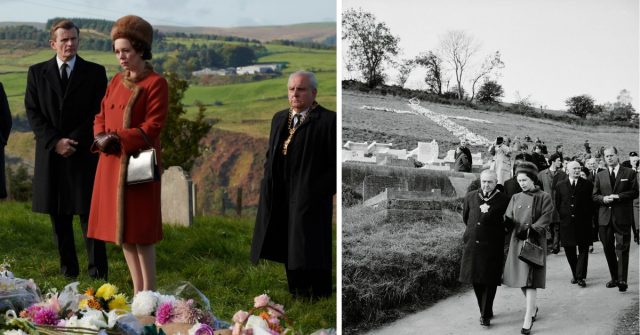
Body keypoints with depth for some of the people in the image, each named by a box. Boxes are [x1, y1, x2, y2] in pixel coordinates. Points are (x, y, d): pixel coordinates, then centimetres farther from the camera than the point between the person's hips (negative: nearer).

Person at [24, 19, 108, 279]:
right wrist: (54, 142, -9)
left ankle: (98, 274, 0)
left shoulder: (95, 72, 4)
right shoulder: (37, 72, 9)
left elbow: (99, 113, -1)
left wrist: (74, 141, -11)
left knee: (89, 215, -3)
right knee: (59, 217, 6)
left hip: (84, 155, -2)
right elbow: (33, 112, 4)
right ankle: (68, 272, 14)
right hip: (50, 156, 2)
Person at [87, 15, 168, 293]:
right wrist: (101, 137, -5)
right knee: (121, 230, 9)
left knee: (139, 230, -5)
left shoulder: (155, 83, -8)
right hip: (111, 164, 7)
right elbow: (101, 117, 16)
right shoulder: (116, 81, 14)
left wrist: (119, 139, -20)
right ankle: (137, 291, 18)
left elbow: (153, 127, -13)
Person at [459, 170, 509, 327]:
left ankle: (486, 315, 3)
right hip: (472, 244, 4)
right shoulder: (470, 197, 6)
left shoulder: (503, 200, -6)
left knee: (490, 280, -3)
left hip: (492, 246, -4)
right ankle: (485, 310, 24)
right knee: (476, 279, 9)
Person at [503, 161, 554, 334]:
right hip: (517, 242, 5)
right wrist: (508, 220, -17)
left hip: (534, 242, -5)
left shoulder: (544, 197, -2)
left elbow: (545, 219, -10)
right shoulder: (516, 198, 11)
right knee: (521, 279, 9)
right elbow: (509, 219, 7)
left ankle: (528, 320, -11)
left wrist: (530, 230, -22)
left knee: (530, 281, -11)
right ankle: (533, 308, 33)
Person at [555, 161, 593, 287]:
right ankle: (575, 274, 20)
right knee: (569, 249, 6)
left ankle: (580, 277, 0)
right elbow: (557, 204, 12)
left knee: (583, 249, -2)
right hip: (566, 223, 2)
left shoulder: (587, 184, 2)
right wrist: (562, 216, 6)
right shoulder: (560, 185, 6)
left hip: (583, 223, -2)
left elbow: (591, 203, 4)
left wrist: (587, 217, -1)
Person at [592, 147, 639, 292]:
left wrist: (618, 196, -14)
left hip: (623, 216, -4)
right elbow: (595, 196, 12)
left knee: (622, 248, -8)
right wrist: (604, 198, -10)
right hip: (605, 218, 4)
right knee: (608, 249, 8)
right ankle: (614, 278, 20)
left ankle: (622, 280, -10)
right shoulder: (600, 175, 13)